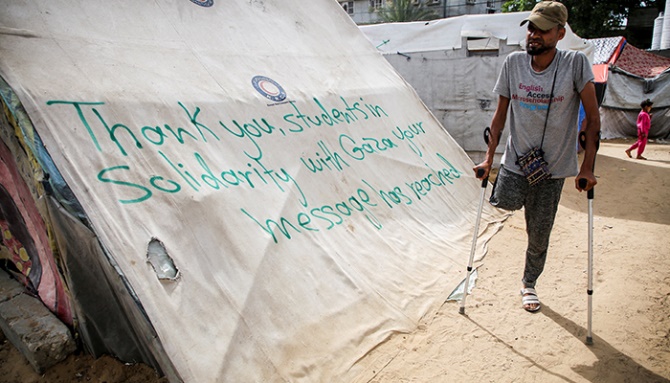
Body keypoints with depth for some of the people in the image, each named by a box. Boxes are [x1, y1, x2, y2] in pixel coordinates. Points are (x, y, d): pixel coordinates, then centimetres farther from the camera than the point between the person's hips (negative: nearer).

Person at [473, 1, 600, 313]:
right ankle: (523, 194, 16)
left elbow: (592, 117, -8)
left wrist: (587, 167, -11)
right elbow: (500, 113, 3)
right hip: (516, 158, 2)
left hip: (553, 166, -1)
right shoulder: (513, 63, -5)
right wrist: (488, 158, 0)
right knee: (505, 203, -22)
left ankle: (529, 284, 34)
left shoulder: (575, 64, -12)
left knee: (539, 235, 8)